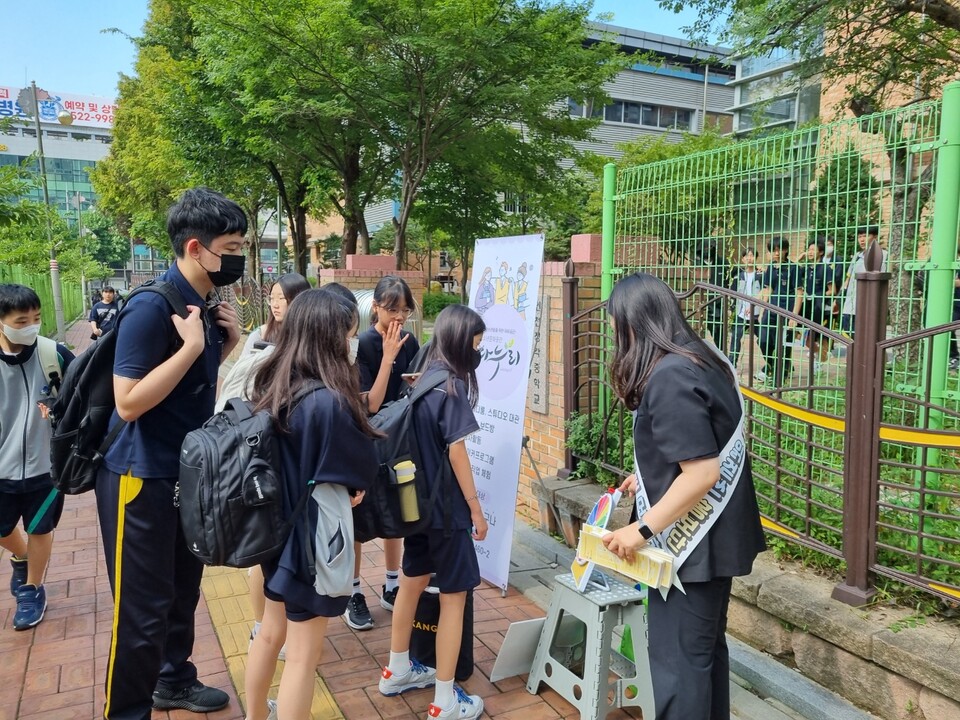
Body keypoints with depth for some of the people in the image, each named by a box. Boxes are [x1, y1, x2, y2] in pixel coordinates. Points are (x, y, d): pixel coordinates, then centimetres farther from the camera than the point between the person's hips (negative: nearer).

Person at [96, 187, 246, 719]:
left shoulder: (205, 305, 5)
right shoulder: (152, 306, -21)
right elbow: (128, 402, -24)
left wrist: (226, 343, -2)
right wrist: (192, 346, -26)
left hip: (188, 472, 8)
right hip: (142, 478, -8)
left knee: (183, 591, 21)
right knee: (143, 610, 2)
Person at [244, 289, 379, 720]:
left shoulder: (273, 388, -2)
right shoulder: (329, 401, -27)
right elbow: (364, 466, -13)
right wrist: (352, 486, 7)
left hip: (277, 526, 9)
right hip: (313, 534, -8)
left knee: (272, 631, 25)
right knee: (303, 654, 8)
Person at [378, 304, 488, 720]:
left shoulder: (424, 378, 7)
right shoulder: (451, 384, -17)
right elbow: (455, 452, -18)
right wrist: (476, 509, -12)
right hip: (445, 504, -8)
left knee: (413, 580, 20)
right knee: (454, 593, 1)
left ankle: (397, 671, 36)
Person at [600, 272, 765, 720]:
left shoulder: (669, 378, -25)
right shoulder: (701, 360, 6)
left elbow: (701, 473, -28)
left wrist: (642, 529, -22)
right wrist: (649, 477, 19)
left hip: (692, 540, -10)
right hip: (716, 535, 10)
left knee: (675, 656, 3)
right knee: (705, 645, 21)